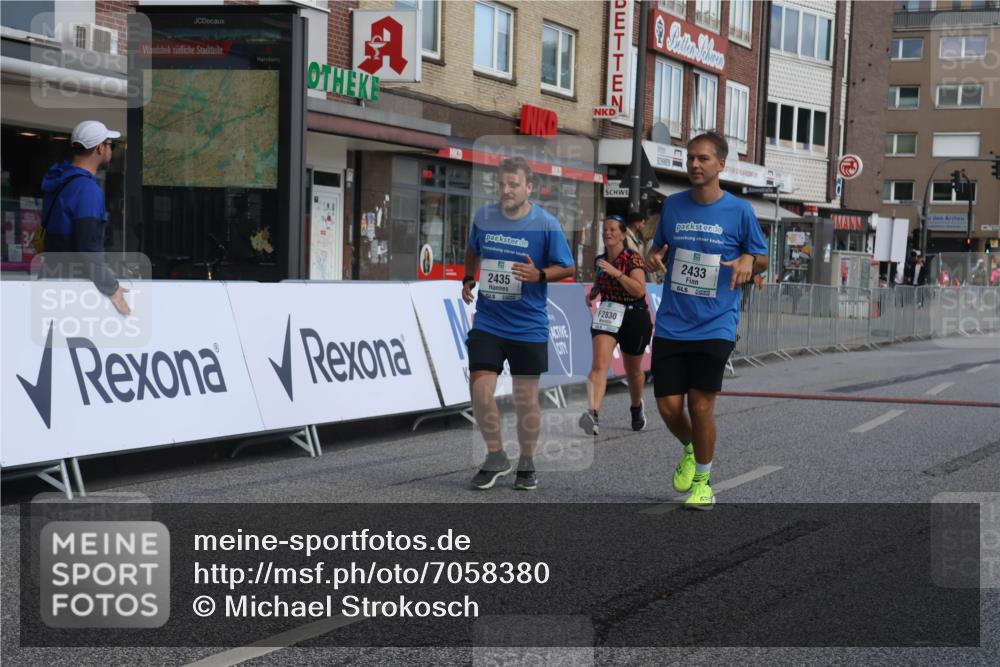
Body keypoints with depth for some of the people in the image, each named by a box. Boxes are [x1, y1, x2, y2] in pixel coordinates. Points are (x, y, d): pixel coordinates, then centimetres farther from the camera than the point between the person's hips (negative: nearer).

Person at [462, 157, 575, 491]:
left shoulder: (546, 224, -9)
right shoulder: (483, 216, 1)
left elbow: (568, 267, -3)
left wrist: (539, 275, -20)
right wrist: (468, 279, 9)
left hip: (528, 325, -2)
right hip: (487, 322, 2)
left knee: (526, 398, 6)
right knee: (480, 390, -7)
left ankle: (527, 463, 25)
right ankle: (496, 457, 13)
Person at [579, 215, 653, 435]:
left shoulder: (633, 258, -11)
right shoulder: (600, 260, 5)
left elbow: (640, 290, -23)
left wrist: (616, 272, -30)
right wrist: (592, 294, 5)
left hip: (634, 318, -3)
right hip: (606, 316, 3)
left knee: (633, 370, 15)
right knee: (599, 364, -20)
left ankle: (637, 407, 44)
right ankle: (593, 414, -34)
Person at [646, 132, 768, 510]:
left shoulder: (740, 211, -3)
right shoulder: (672, 205, 6)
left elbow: (762, 259, 7)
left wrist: (747, 262, -16)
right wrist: (654, 256, -6)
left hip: (715, 326, -3)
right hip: (671, 325, 3)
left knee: (701, 406, -5)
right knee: (668, 406, 0)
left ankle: (703, 481, 15)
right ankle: (689, 449, 33)